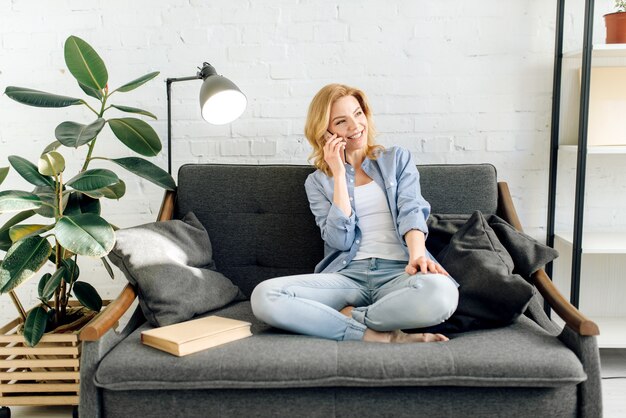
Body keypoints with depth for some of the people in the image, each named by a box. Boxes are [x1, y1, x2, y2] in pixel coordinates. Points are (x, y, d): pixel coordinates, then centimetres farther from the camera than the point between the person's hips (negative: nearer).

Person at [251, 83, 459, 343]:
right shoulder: (317, 181, 15)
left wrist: (417, 255, -22)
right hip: (347, 275, 1)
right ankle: (381, 335, -25)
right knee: (264, 296, -27)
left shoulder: (398, 159, 17)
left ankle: (348, 317, -15)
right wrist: (339, 174, -1)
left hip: (399, 272, 0)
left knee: (441, 293, -38)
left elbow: (410, 211, -1)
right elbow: (341, 240, 1)